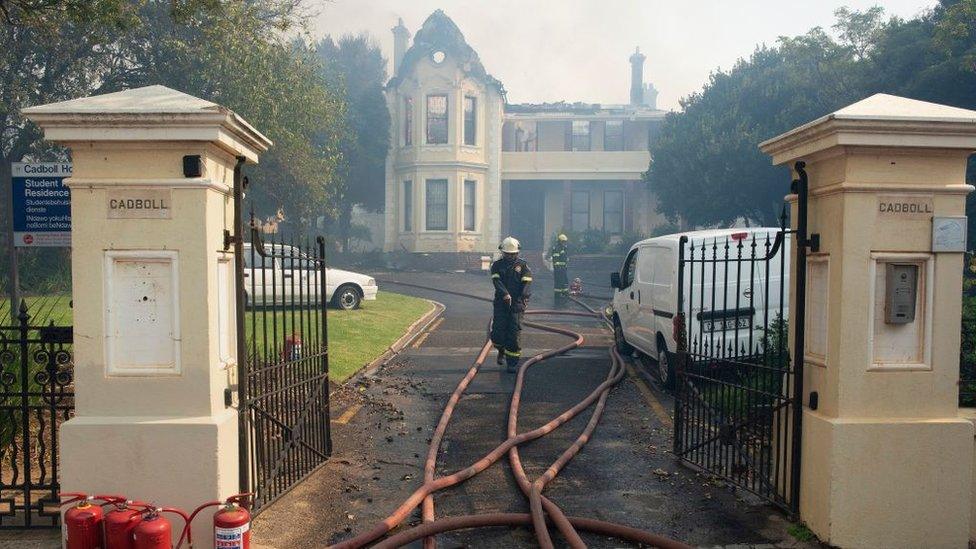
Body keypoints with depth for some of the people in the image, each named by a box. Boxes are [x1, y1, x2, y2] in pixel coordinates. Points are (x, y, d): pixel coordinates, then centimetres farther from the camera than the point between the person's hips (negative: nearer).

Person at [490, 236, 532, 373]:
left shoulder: (522, 265, 5)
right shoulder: (497, 265, 7)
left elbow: (527, 282, -6)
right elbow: (497, 281, -10)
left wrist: (523, 298, -22)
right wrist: (505, 294, -27)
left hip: (517, 304, -1)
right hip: (500, 303, 1)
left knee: (514, 333, -5)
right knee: (497, 332, -4)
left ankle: (513, 363, 4)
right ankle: (502, 351, 29)